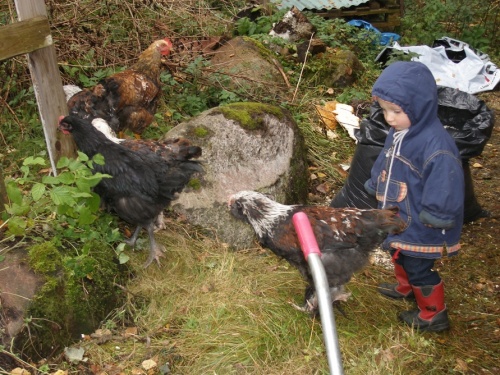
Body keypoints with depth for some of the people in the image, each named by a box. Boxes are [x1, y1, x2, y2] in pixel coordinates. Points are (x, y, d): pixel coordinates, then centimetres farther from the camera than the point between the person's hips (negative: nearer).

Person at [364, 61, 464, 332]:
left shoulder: (437, 147, -31)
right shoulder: (397, 133, -3)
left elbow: (444, 194, -28)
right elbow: (384, 166, 13)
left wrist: (432, 218, -23)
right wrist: (374, 188, 21)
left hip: (420, 229, -9)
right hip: (396, 220, 9)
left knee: (419, 270, 8)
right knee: (400, 257, 30)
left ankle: (434, 315, 31)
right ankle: (405, 288, 57)